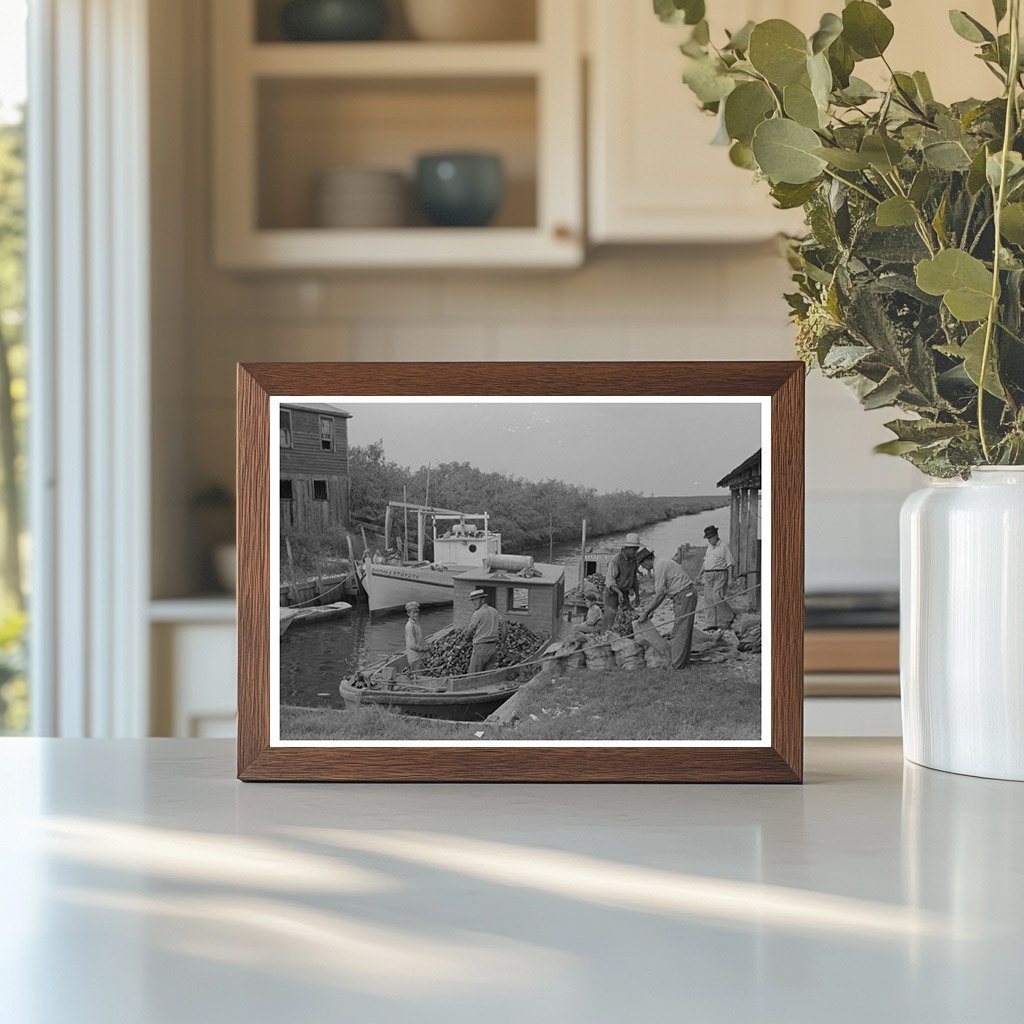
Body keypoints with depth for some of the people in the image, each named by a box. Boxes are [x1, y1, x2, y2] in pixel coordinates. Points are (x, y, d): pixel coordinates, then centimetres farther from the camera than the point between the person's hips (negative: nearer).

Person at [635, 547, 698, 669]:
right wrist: (650, 607, 19)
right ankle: (683, 660, 19)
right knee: (684, 630, 14)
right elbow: (662, 592, 21)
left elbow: (660, 594, -16)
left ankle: (677, 664, -5)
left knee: (679, 630, -7)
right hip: (688, 594, 10)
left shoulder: (659, 567, -15)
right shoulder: (662, 563, 17)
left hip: (684, 595, -10)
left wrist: (647, 611, -9)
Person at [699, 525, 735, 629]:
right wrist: (700, 574, 21)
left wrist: (730, 577, -13)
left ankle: (730, 616, 2)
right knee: (708, 599, 1)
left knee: (717, 597, -18)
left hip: (720, 575, -7)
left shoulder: (724, 547, -5)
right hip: (708, 576, 7)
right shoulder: (709, 547, 18)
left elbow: (730, 563, -7)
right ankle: (712, 624, 3)